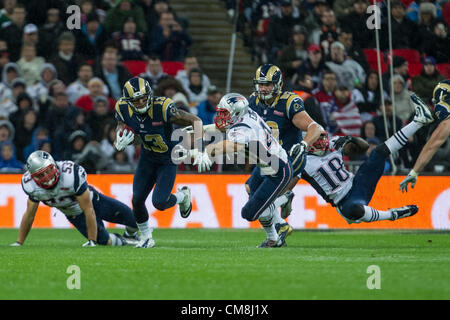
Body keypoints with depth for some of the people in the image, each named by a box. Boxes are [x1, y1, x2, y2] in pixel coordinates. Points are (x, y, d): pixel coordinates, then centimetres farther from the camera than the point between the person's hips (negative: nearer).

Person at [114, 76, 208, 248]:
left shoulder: (162, 107, -31)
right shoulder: (123, 109, -16)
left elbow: (195, 120, -24)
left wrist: (199, 150, -32)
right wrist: (121, 142, -28)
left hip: (168, 161, -4)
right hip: (147, 158, 4)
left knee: (160, 202, -14)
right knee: (137, 200, 0)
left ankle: (183, 196, 21)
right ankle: (146, 238, 24)